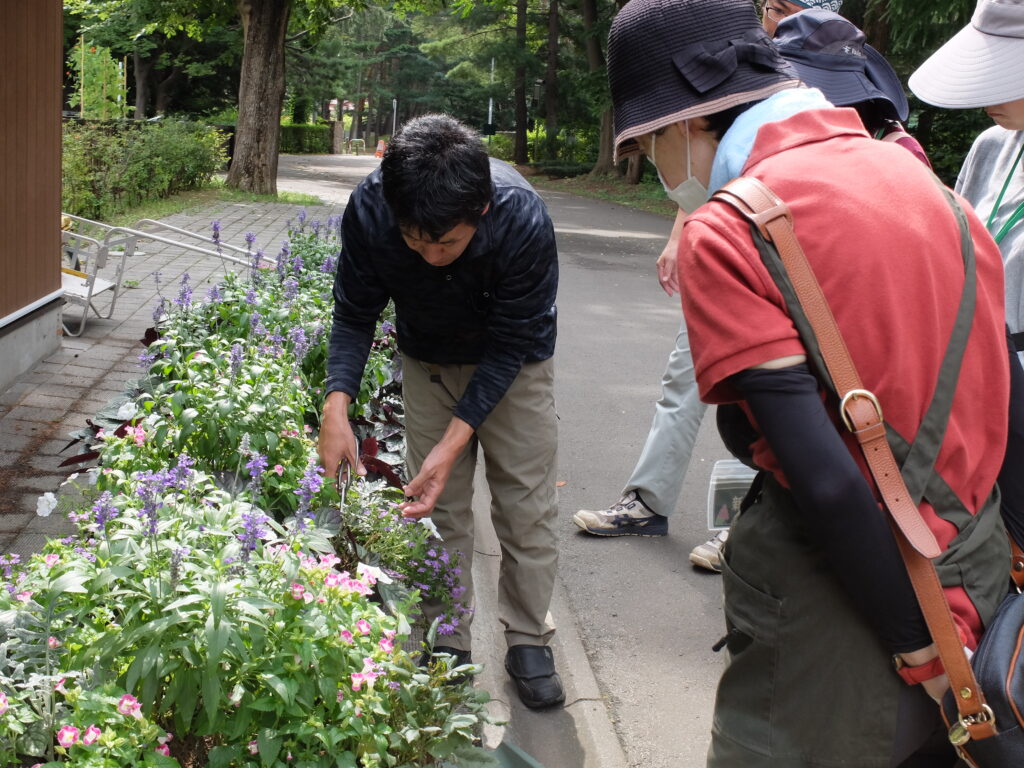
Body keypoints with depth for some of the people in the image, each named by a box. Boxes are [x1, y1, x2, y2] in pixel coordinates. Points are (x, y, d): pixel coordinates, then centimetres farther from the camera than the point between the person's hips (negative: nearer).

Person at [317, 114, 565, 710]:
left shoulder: (523, 220, -38)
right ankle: (449, 646, 18)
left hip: (513, 364, -2)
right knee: (439, 506, 3)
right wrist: (337, 406, -33)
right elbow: (356, 314, -17)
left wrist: (454, 441, -34)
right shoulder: (370, 208, -31)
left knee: (527, 505, 1)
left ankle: (529, 642, 19)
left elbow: (509, 345, -28)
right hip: (429, 360, 2)